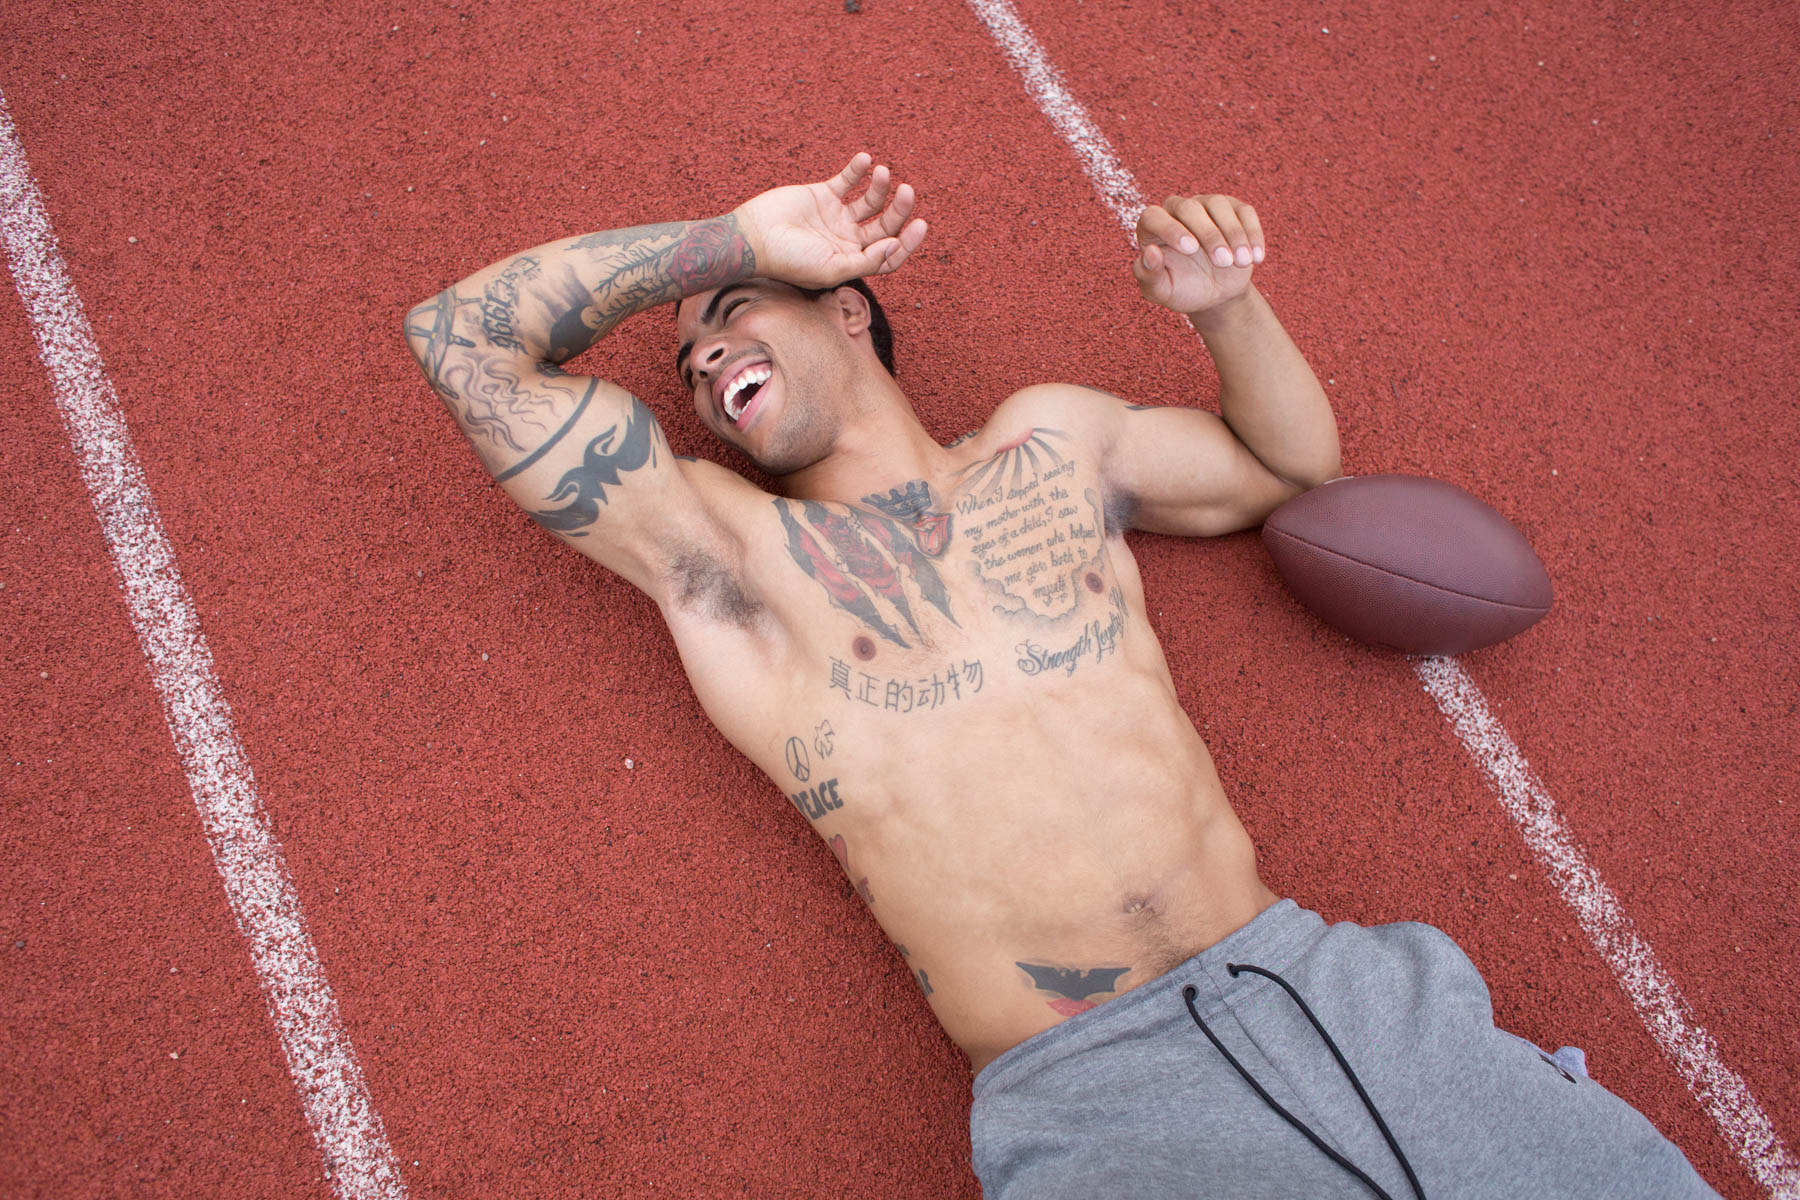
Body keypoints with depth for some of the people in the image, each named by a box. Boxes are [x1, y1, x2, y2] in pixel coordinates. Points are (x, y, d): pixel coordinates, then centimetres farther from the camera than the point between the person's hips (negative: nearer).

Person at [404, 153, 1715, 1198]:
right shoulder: (723, 548, 6)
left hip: (1326, 991, 3)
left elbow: (1292, 463, 28)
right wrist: (740, 235, 6)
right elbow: (464, 340, 3)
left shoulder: (1052, 437, 15)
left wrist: (1227, 304, 9)